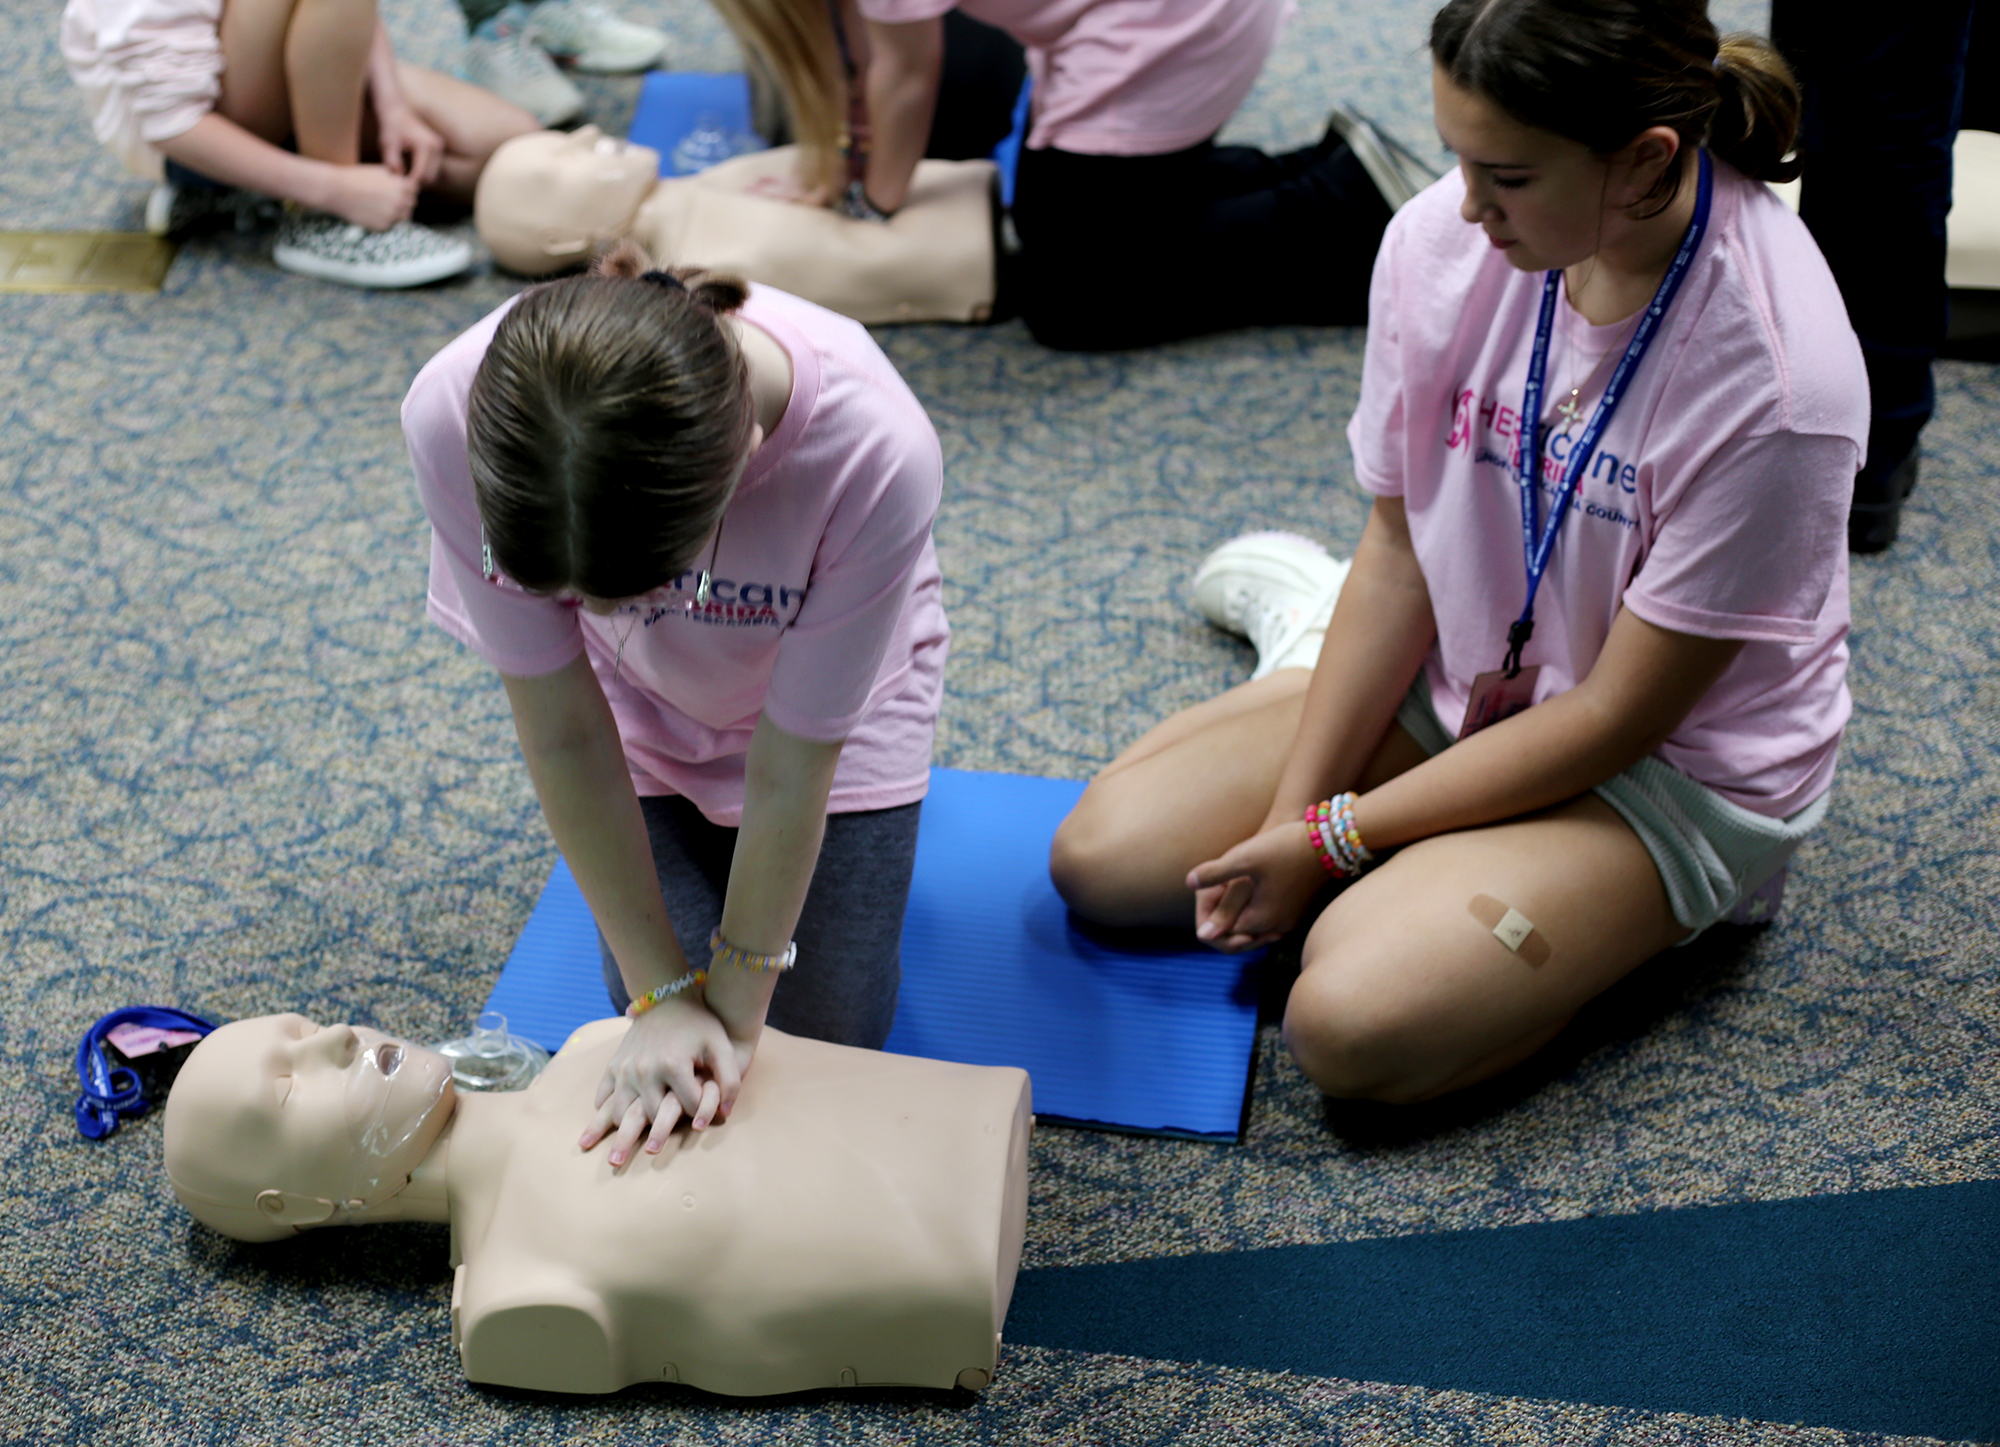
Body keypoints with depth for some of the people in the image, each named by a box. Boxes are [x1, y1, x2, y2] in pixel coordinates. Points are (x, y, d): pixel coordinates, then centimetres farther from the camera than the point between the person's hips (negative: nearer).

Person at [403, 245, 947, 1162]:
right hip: (639, 706, 1)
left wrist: (737, 1006, -20)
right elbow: (561, 732, -26)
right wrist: (667, 995, -21)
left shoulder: (874, 451, -44)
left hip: (828, 690, -1)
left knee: (829, 1030, 3)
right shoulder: (455, 417, -39)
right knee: (665, 1020, 0)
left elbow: (792, 766, -29)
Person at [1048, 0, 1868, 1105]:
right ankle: (1312, 623, 23)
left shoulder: (1771, 375, -30)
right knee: (1100, 859, -2)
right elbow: (1400, 550, -4)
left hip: (1671, 768, -5)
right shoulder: (1441, 238, -15)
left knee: (1354, 1024, -28)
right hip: (1452, 679, 5)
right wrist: (1287, 816, -9)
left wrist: (1330, 841, -17)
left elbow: (1620, 713, -22)